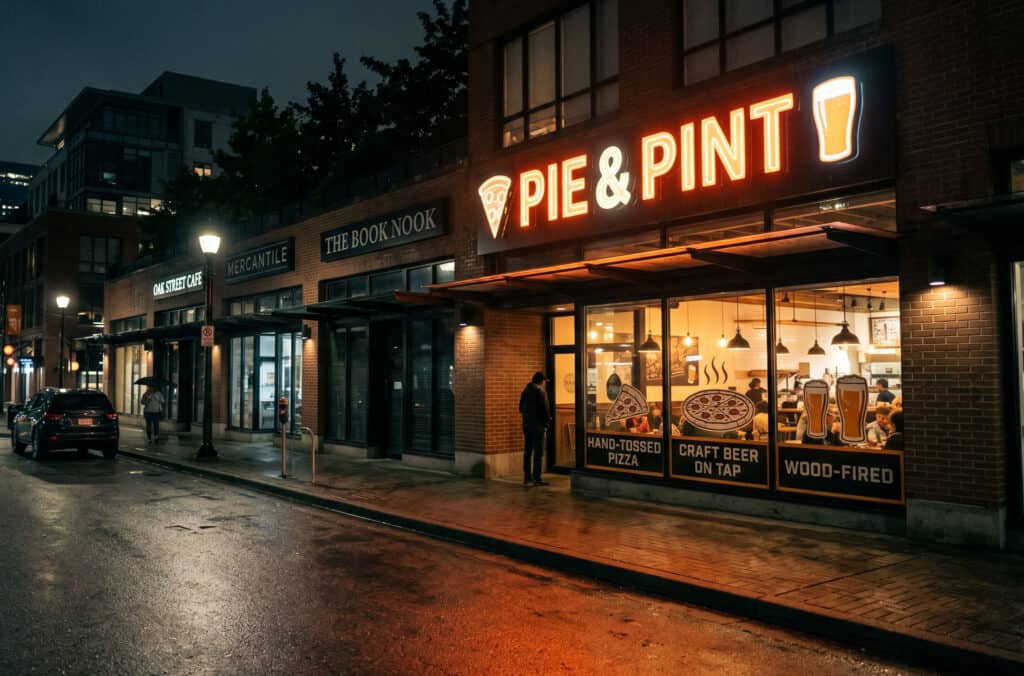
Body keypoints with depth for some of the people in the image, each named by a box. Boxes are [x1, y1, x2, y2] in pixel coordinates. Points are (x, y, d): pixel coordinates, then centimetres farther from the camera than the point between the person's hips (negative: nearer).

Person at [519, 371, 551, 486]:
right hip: (538, 425, -7)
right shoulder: (540, 391, -13)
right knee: (538, 452, -2)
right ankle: (536, 478, -3)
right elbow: (545, 409, -15)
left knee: (527, 451, 13)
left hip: (526, 424, 7)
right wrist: (547, 420, 0)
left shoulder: (525, 391, 9)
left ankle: (527, 477, 17)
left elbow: (521, 408, 13)